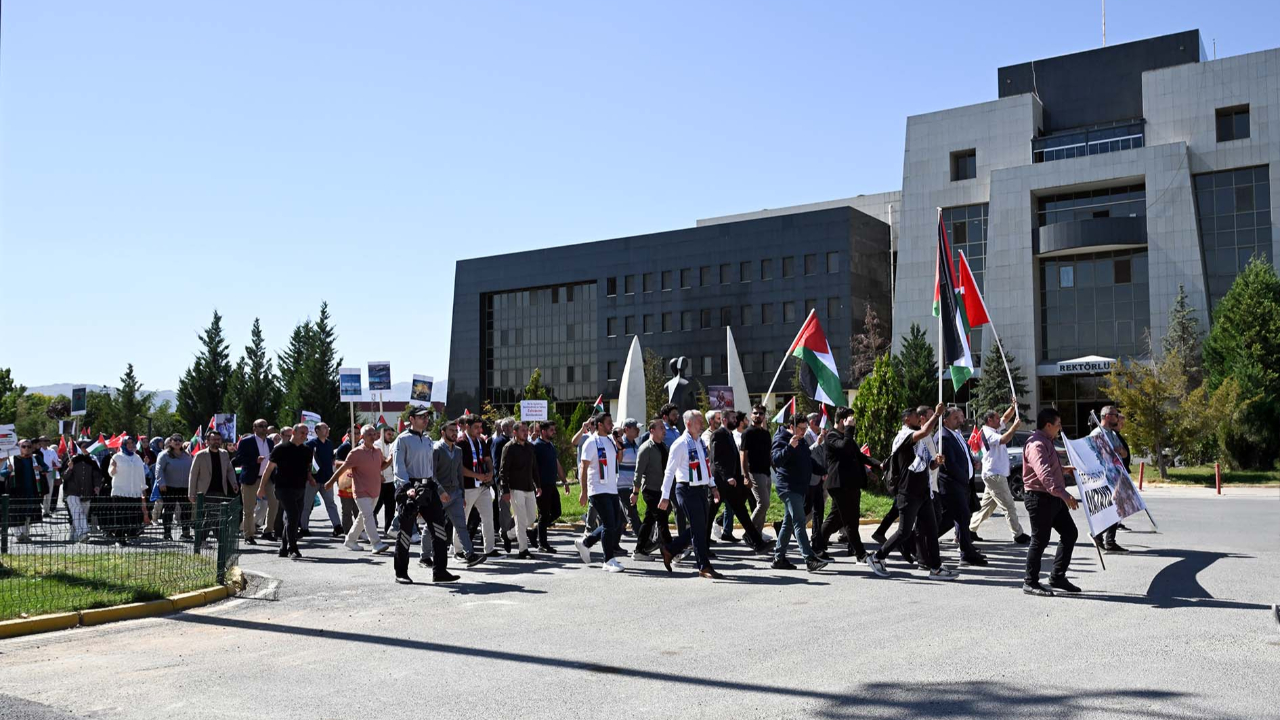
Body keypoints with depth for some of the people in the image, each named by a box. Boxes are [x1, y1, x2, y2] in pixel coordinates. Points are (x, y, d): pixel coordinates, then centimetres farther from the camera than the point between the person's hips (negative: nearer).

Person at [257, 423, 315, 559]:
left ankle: (284, 549, 21)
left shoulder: (307, 451, 11)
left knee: (293, 519, 9)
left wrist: (310, 479, 5)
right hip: (284, 488, -6)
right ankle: (293, 549, -13)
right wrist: (262, 487, -3)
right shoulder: (281, 449, -5)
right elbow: (269, 468, -1)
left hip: (300, 489, 6)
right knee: (293, 515, -18)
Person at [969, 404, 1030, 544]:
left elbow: (1006, 417, 20)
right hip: (994, 475, -10)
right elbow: (1003, 440, -32)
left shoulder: (995, 429, 16)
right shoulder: (988, 433, -15)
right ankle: (1018, 535, -3)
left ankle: (970, 529, 17)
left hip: (995, 475, 10)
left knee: (986, 505, 13)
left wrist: (1014, 406, 3)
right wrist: (1015, 426, -25)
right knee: (1009, 506, -7)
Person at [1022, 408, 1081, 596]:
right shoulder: (1036, 444, -19)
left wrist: (1063, 469, 34)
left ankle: (1057, 577, 21)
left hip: (1053, 498, 11)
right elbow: (1044, 474, -34)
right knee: (1040, 540, -4)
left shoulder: (1047, 442, 17)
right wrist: (1063, 493, -42)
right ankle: (1030, 582, 7)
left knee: (1070, 533, 12)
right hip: (1040, 498, -10)